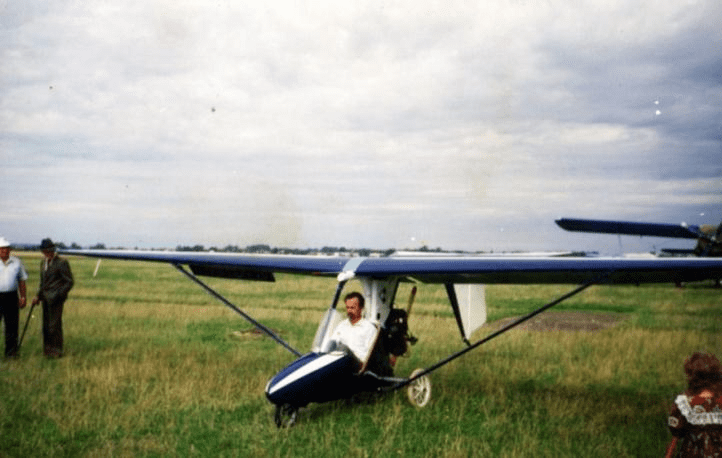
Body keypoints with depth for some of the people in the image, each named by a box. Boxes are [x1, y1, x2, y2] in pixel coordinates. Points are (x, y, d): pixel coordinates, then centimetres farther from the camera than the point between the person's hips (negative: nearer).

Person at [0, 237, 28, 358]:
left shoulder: (17, 262, 8)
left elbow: (21, 281, 13)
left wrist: (23, 298, 8)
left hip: (11, 297, 2)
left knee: (12, 325, 4)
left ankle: (11, 351, 12)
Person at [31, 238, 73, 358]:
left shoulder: (62, 263, -11)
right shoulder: (43, 263, 13)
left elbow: (69, 282, -9)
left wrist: (58, 296, -15)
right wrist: (38, 296, 15)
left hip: (56, 299, -7)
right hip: (46, 298, 7)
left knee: (54, 325, -6)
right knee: (46, 325, 9)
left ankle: (57, 351, 3)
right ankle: (48, 349, 18)